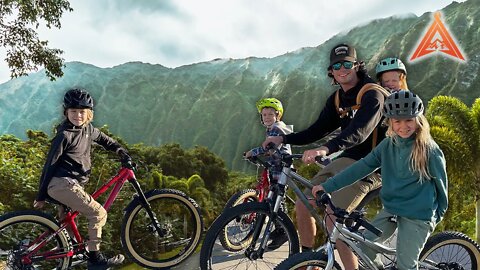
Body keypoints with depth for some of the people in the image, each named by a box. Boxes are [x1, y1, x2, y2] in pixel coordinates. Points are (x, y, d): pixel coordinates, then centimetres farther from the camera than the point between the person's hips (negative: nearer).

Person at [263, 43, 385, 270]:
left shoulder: (372, 94, -15)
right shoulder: (337, 99, 10)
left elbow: (359, 131, -32)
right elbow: (317, 130, 8)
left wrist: (326, 149, -48)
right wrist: (283, 138, -5)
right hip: (345, 160, 8)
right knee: (303, 206, -1)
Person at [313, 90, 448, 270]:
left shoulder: (430, 150, -13)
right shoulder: (387, 145, -2)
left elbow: (441, 183, -1)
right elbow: (361, 167, -5)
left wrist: (439, 213, 11)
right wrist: (327, 186, -11)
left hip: (418, 216, -4)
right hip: (390, 209, 5)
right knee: (362, 248, 1)